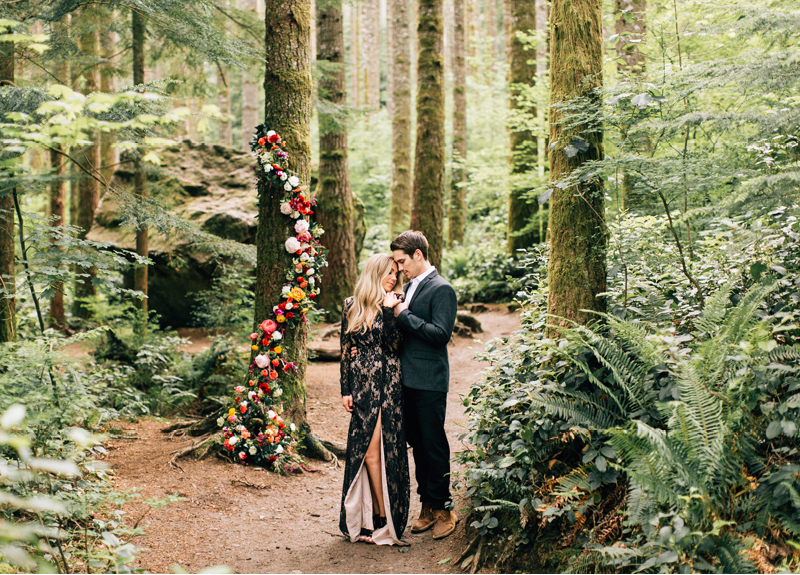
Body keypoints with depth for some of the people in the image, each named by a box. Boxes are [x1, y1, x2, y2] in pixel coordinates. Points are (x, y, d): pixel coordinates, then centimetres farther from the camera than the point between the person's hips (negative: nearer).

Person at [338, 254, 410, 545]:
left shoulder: (394, 304, 1)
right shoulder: (351, 306, 8)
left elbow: (394, 345, -9)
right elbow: (346, 350, 9)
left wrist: (389, 311, -15)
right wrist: (345, 390, 6)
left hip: (388, 387, -3)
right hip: (361, 386, 3)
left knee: (377, 450, -6)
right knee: (366, 451, 3)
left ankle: (385, 517, 3)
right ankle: (379, 516, 12)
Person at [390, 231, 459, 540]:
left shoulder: (441, 289, -10)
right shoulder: (408, 287, 15)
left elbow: (441, 333, -19)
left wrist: (403, 315, -16)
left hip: (429, 383, -8)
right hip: (407, 380, 8)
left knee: (434, 446, -1)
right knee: (417, 445, 13)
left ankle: (442, 509, 10)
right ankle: (427, 507, 22)